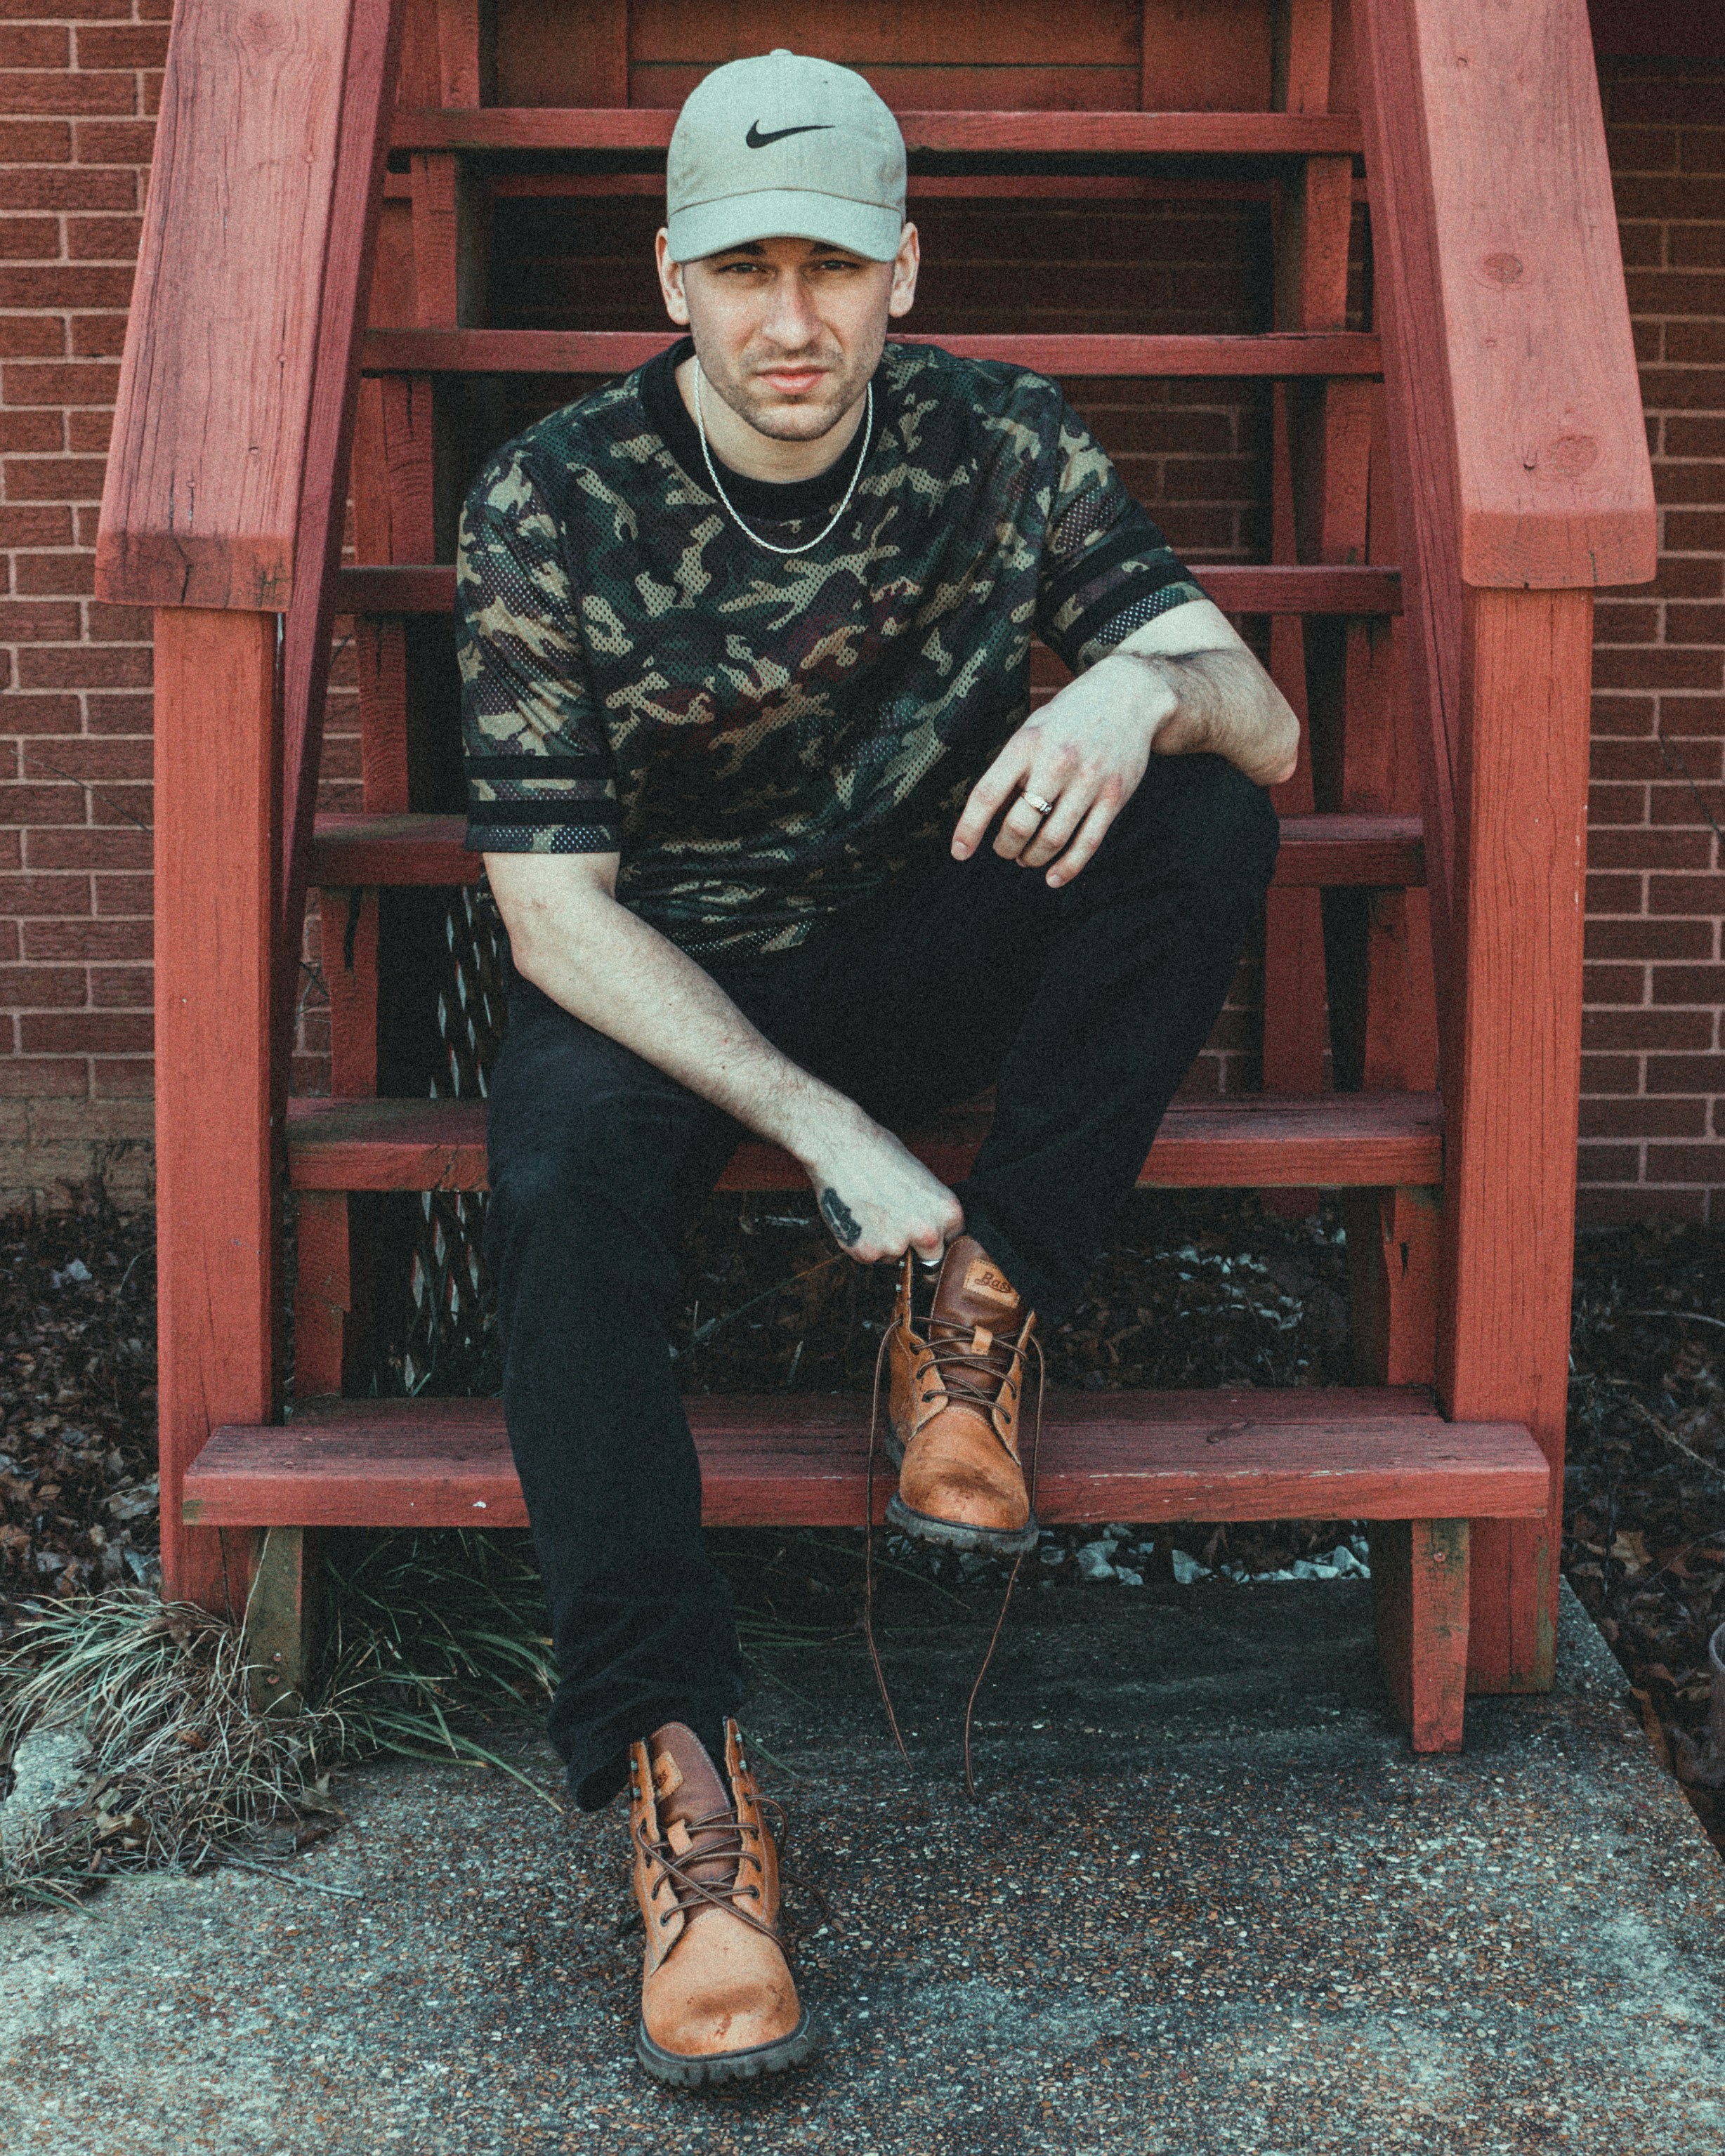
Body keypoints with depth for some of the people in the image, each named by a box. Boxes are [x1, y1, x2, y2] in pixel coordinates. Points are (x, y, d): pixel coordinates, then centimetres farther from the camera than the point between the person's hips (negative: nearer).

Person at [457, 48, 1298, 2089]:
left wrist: (1142, 692, -39)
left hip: (924, 955, 2)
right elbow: (553, 912, -17)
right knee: (562, 1173, -36)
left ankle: (976, 1325, -15)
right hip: (657, 980, -2)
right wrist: (826, 1136, -28)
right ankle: (673, 1754, -30)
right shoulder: (550, 506, -15)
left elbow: (1266, 719, -12)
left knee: (1209, 824, -24)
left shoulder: (1004, 445, -9)